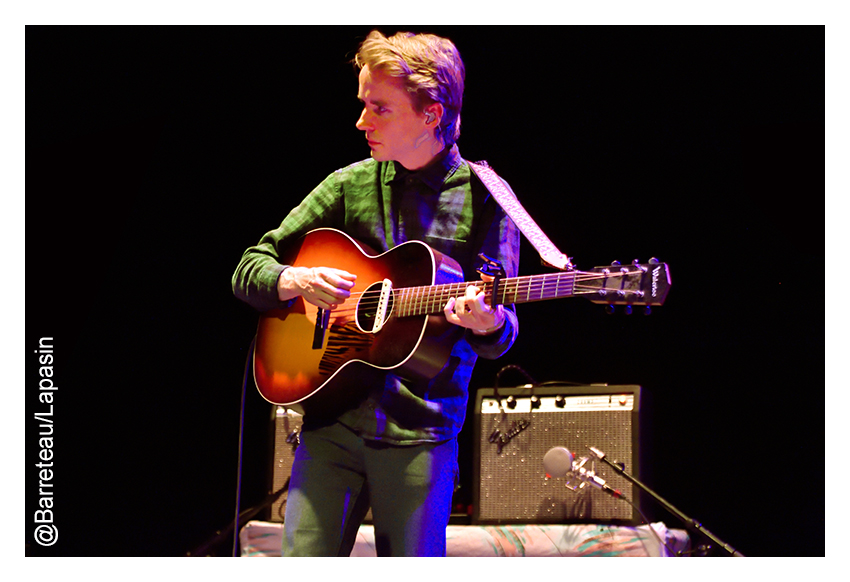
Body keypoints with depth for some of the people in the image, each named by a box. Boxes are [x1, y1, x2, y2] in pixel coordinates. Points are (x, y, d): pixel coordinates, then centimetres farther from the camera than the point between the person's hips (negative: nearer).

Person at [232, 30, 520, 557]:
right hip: (333, 420, 2)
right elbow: (249, 271, 12)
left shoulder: (484, 198, 1)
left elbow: (502, 334, -1)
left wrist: (490, 323, -26)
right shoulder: (351, 186, 9)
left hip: (421, 432, -2)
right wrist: (297, 281, -10)